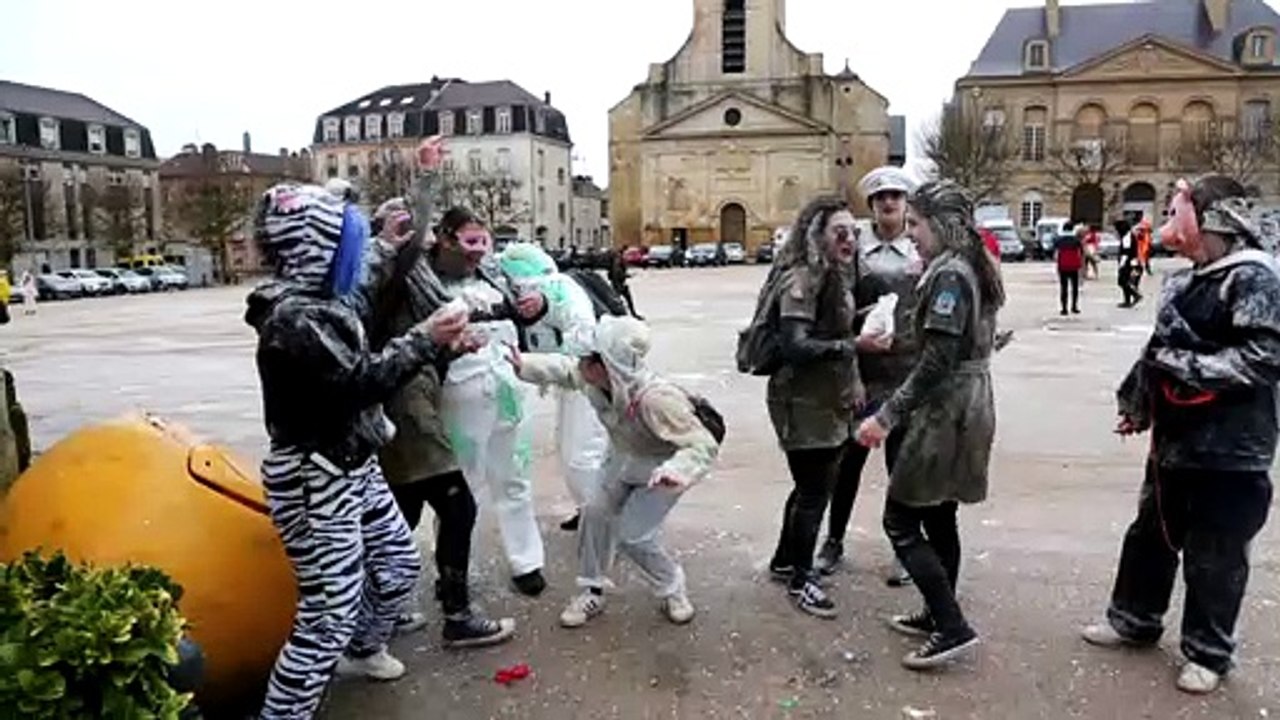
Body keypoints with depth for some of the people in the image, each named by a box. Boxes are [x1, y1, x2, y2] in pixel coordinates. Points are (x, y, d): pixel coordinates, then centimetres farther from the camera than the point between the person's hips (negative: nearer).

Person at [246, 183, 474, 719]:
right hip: (316, 483, -10)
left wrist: (435, 343, 6)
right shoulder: (291, 319, -23)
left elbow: (363, 365, 13)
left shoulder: (322, 304, 9)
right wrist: (423, 340, -19)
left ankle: (363, 649, 49)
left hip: (354, 468, 11)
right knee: (329, 616, -5)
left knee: (398, 561, 25)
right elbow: (357, 382, -27)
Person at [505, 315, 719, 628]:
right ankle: (591, 593, 20)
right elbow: (564, 369, 1)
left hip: (660, 468, -6)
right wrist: (524, 365, -10)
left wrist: (675, 472, -57)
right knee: (595, 512, 0)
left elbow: (705, 446, -40)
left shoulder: (655, 399, -43)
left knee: (632, 537, -8)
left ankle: (673, 590, 20)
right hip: (624, 456, 6)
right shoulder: (594, 380, -24)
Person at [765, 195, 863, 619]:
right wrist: (854, 346, -31)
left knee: (814, 485, 18)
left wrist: (853, 384, 9)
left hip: (829, 401, 9)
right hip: (804, 403, -9)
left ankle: (785, 562, 34)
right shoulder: (802, 278, -18)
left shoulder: (835, 276, 11)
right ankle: (800, 578, 18)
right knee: (813, 490, 1)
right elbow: (795, 346, -27)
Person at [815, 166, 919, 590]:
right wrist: (856, 340, -16)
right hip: (863, 368, 0)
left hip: (908, 370, 0)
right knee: (850, 458, 9)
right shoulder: (856, 251, 3)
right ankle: (834, 542, 26)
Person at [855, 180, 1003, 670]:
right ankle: (938, 616, 28)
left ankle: (953, 627, -1)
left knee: (900, 520, -4)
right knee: (938, 517, 17)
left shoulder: (949, 274, -18)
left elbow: (937, 361, -24)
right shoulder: (971, 267, 12)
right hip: (966, 406, 10)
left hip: (946, 411, -10)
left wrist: (887, 416, -24)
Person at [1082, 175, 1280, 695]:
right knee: (1150, 535, 20)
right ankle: (1134, 621, 37)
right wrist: (1138, 402, 21)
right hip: (1175, 441, 9)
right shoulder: (1188, 281, 11)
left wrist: (1186, 367, -24)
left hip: (1229, 453, -8)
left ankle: (1208, 654, 23)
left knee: (1213, 558, 6)